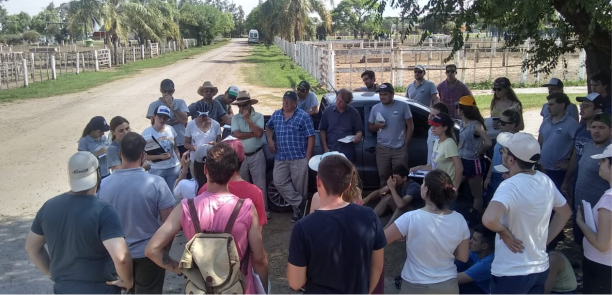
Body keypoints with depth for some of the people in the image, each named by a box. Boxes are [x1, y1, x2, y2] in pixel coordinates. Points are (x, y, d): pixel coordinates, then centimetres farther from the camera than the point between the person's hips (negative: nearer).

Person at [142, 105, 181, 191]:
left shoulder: (170, 129, 2)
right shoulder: (147, 133, -9)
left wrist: (180, 163, 5)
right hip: (156, 170, -3)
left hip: (174, 168, 3)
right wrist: (160, 156, -26)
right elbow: (144, 155, -12)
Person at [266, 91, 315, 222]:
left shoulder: (304, 116, -5)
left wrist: (307, 158, -12)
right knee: (279, 182, -4)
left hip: (299, 158, -5)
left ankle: (299, 208, 18)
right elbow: (268, 127, 29)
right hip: (280, 158, 5)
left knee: (299, 186, 1)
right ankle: (299, 205, 5)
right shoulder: (276, 114, 11)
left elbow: (311, 138, -7)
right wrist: (269, 140, 9)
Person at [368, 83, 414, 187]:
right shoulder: (375, 108, 5)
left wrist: (405, 144, -4)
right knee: (383, 176, 11)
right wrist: (377, 126, -11)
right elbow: (370, 127, 13)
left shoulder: (403, 106, -3)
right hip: (382, 148, 3)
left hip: (400, 149, -3)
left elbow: (410, 126, 1)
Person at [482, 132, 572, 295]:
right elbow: (565, 213, 15)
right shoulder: (545, 181, -2)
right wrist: (544, 241, 12)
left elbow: (489, 219, -43)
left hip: (511, 273, -7)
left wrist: (504, 232, -23)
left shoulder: (510, 186, -25)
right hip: (540, 268, 7)